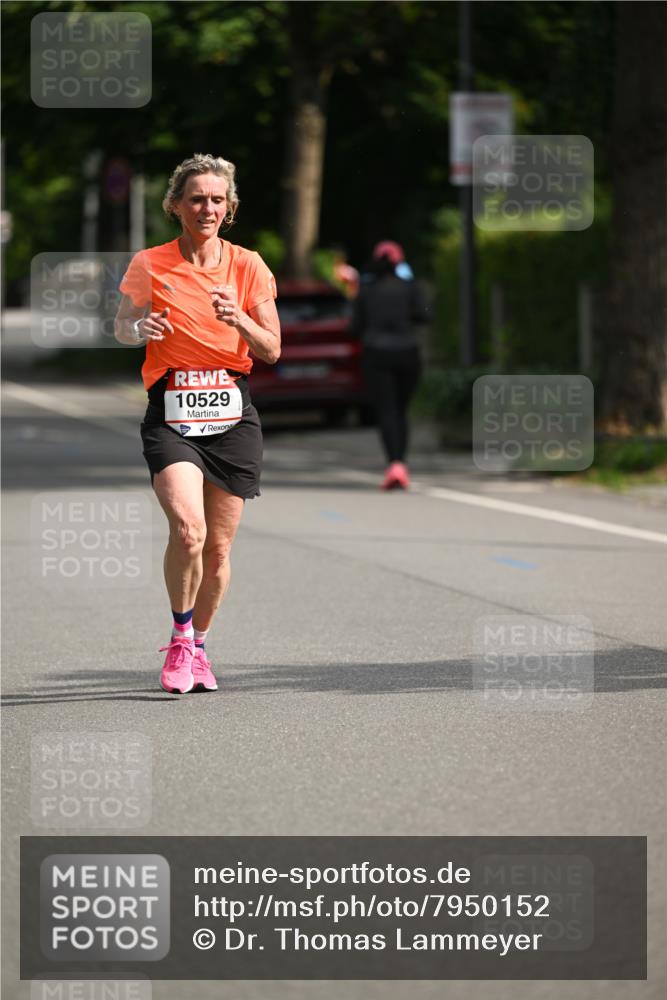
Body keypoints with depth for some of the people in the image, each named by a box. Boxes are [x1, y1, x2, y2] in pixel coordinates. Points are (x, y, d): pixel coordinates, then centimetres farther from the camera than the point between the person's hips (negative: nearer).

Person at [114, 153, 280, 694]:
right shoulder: (150, 265, -1)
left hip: (233, 415, 2)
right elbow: (122, 325, 10)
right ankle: (179, 638, -2)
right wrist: (140, 328, -13)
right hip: (171, 415, -2)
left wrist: (239, 319, -16)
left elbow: (272, 351, 3)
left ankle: (198, 644, 26)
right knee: (188, 529, -23)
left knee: (219, 546, 5)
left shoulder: (248, 266, 3)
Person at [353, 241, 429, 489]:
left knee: (386, 410, -7)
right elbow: (423, 315, -9)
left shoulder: (366, 289, 4)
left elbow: (357, 324, 5)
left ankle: (395, 463, -25)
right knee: (400, 409, 15)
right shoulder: (409, 285, 2)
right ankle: (400, 463, 10)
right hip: (407, 351, 1)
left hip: (376, 354, -1)